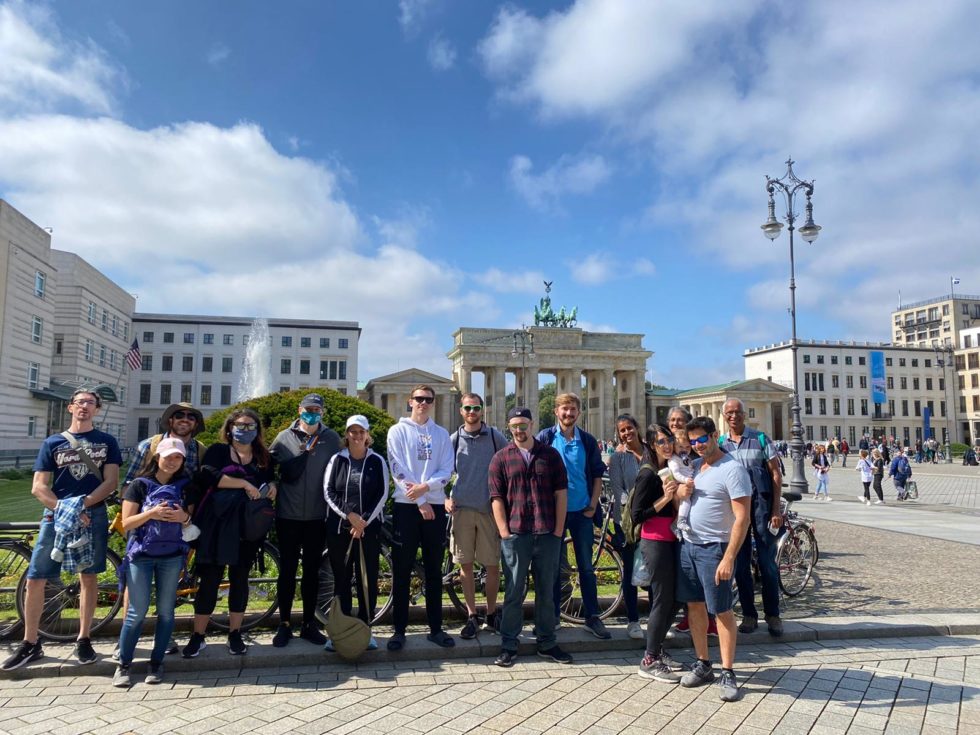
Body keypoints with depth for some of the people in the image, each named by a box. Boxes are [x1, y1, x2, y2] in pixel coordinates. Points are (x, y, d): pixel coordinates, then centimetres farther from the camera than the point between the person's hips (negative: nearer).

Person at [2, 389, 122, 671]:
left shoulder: (107, 442, 6)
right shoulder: (52, 443, 7)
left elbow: (111, 482, -2)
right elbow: (38, 487, 1)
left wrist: (81, 504, -17)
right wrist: (65, 509, -15)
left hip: (93, 515, -1)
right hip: (55, 516, 1)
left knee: (88, 577, 5)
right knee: (35, 580, -1)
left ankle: (83, 640, 17)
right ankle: (30, 644, 13)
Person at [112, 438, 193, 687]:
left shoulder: (184, 487, 7)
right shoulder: (139, 484, -2)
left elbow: (192, 523, 11)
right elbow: (126, 523, -5)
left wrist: (184, 518, -12)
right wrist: (151, 513, -21)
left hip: (172, 556, 3)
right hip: (141, 555, -2)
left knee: (165, 611, 5)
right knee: (137, 612, -2)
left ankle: (156, 663, 15)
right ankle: (123, 665, 12)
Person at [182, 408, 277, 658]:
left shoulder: (265, 458, 14)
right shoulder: (217, 451, 3)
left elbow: (269, 481, 21)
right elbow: (206, 476, -14)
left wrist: (271, 486, -3)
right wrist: (243, 483, -18)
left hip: (247, 526, 3)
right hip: (216, 524, -3)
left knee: (240, 579, 9)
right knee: (209, 579, 0)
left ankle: (235, 634, 20)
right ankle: (198, 637, 11)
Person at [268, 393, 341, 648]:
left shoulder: (331, 438, 1)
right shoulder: (284, 438, 0)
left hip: (317, 516, 1)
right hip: (288, 515, -1)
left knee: (312, 571, 11)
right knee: (287, 570, 7)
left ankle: (309, 624, 22)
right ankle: (284, 624, 20)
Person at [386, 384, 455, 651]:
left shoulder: (441, 434, 10)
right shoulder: (398, 431, 2)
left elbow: (447, 470, 2)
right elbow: (398, 469, -7)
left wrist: (425, 486, -16)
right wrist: (420, 502, -12)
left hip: (435, 506, 3)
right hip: (406, 505, -2)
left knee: (434, 571, 9)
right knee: (401, 571, 2)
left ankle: (435, 628, 17)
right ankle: (399, 629, 10)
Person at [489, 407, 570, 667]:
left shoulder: (550, 455, 7)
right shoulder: (501, 458, 4)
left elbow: (561, 493, 5)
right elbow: (497, 498, 0)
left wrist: (559, 529, -1)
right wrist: (504, 532, -7)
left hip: (548, 535, 2)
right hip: (515, 535, -1)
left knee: (545, 591, 11)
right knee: (514, 592, 4)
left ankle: (547, 643, 22)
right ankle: (508, 646, 13)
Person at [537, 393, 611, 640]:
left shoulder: (588, 441, 5)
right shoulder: (545, 437, -1)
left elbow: (597, 475, 9)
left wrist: (593, 505, 0)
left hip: (581, 511, 2)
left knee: (586, 567, 7)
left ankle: (592, 617, 15)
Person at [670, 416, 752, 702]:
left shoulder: (732, 469, -14)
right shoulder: (692, 466, 10)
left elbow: (742, 518, -18)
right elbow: (678, 497, 22)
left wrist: (728, 558, -23)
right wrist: (679, 493, -4)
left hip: (714, 548, -7)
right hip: (688, 544, 7)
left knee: (722, 611, 1)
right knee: (695, 605, 12)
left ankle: (727, 673, 11)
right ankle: (703, 664, 25)